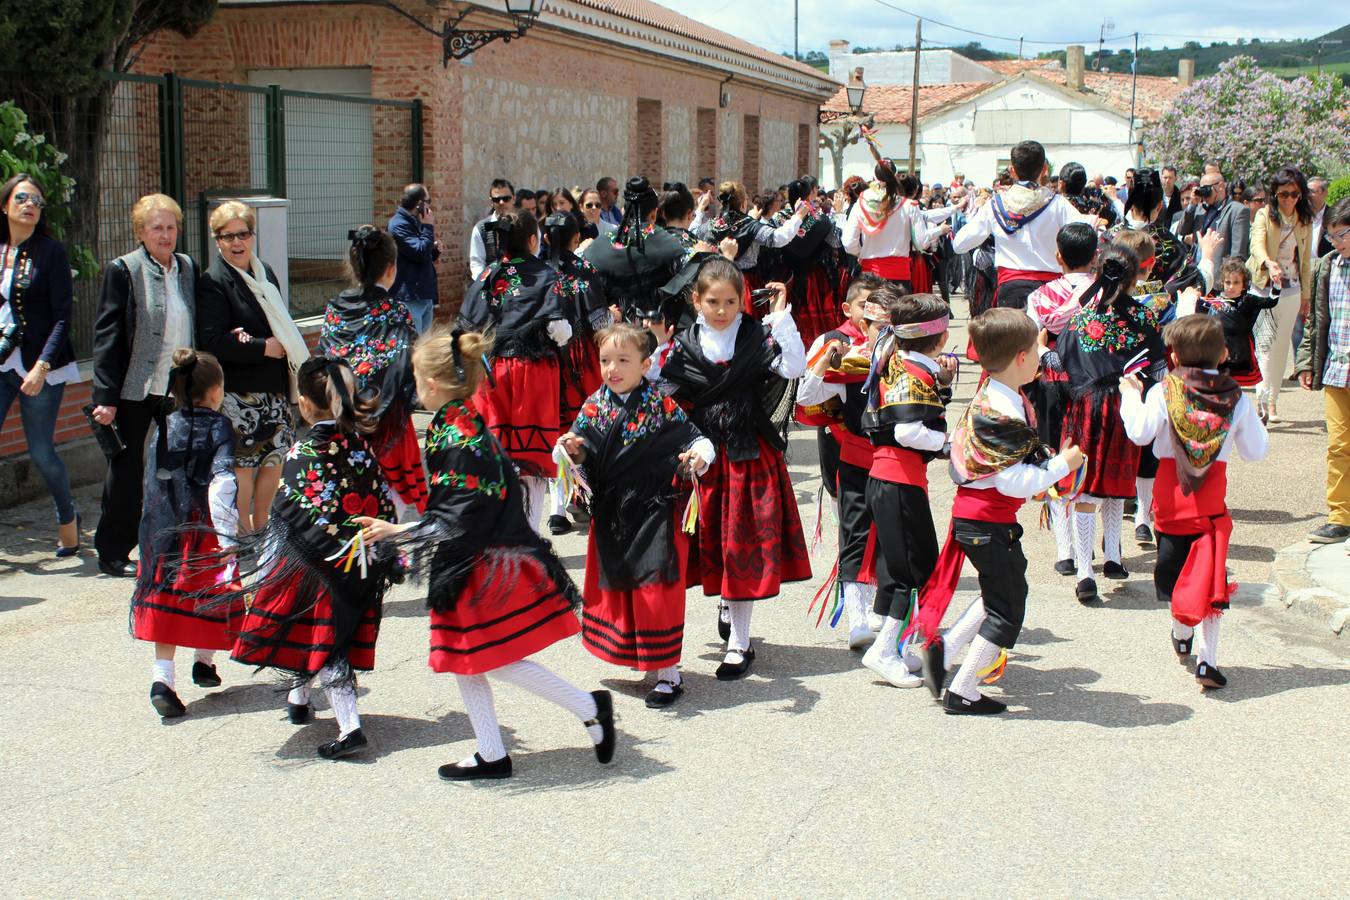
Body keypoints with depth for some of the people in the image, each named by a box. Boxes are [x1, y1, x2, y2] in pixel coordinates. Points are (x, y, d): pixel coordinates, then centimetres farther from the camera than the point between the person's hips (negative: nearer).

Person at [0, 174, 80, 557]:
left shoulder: (50, 251, -4)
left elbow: (62, 317, -8)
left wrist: (42, 366, -17)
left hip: (39, 367, -4)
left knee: (41, 451, 2)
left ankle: (67, 519, 27)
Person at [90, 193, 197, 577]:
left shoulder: (188, 268, 8)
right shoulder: (123, 271, -6)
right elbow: (106, 336, -8)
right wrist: (105, 397, -12)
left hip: (180, 388, 4)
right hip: (135, 389, -4)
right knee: (126, 469, 5)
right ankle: (113, 553, 16)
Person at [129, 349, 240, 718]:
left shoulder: (162, 427, 6)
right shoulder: (218, 427, -8)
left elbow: (150, 478, 10)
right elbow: (221, 482, -20)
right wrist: (227, 535, -24)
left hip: (162, 530, 4)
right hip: (202, 529, -3)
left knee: (166, 598, 4)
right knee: (211, 591, 16)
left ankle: (162, 677, -7)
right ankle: (203, 661, 30)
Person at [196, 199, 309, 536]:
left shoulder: (266, 273, 12)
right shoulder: (213, 282, -10)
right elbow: (211, 340, -18)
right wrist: (263, 348, -16)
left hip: (273, 385, 7)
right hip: (237, 391, -7)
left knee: (277, 452, 9)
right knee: (243, 460, -2)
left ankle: (261, 525, 24)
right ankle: (244, 531, 11)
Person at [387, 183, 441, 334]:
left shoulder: (415, 223, 17)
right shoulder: (399, 224, -13)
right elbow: (420, 252, -22)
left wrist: (434, 250, 5)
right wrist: (428, 227, -12)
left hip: (425, 296, 10)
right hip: (410, 298, -10)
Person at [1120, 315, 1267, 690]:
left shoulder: (1162, 392, -8)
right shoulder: (1237, 399, -2)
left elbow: (1140, 433, -15)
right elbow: (1256, 451, 3)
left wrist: (1131, 395, -1)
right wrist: (1252, 420, 21)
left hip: (1171, 494, 0)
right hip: (1212, 498, 0)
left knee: (1175, 568, 20)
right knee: (1209, 576, 2)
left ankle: (1182, 634, 37)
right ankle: (1207, 657, -4)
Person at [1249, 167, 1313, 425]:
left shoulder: (1305, 221, 6)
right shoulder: (1264, 215, -7)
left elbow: (1305, 260, 13)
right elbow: (1258, 244, -25)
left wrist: (1306, 295, 14)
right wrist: (1269, 263, -46)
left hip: (1291, 290, 4)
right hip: (1264, 287, -4)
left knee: (1281, 348, 8)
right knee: (1265, 344, -14)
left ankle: (1272, 402, 15)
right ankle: (1263, 400, -19)